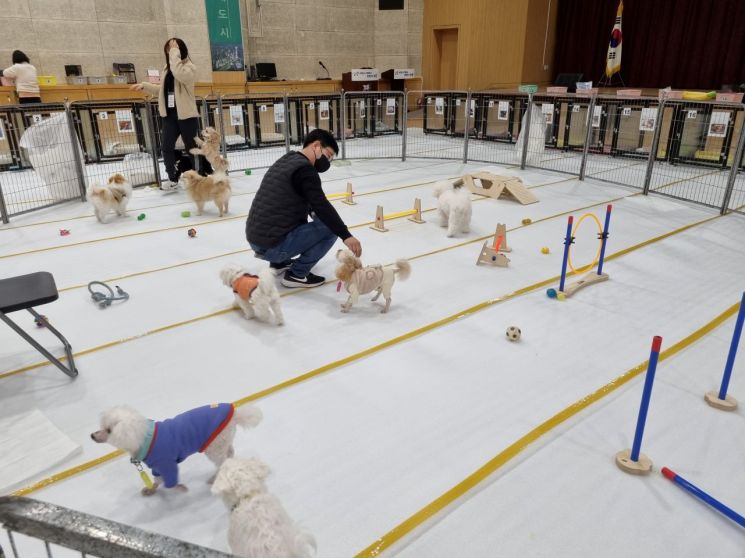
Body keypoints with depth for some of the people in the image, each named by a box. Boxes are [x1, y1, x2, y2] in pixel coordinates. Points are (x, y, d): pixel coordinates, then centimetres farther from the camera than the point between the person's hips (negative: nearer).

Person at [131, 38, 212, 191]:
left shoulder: (190, 67, -8)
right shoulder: (167, 68, 13)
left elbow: (179, 73, -31)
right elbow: (162, 90, 22)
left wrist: (175, 52, -23)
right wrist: (144, 85, 14)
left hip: (186, 115, -6)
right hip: (169, 115, 7)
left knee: (191, 148, 3)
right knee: (166, 147, 2)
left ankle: (203, 176, 19)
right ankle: (173, 179, 12)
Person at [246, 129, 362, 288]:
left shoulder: (285, 161, 17)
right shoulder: (304, 168, -12)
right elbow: (321, 205, -24)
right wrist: (346, 235, -27)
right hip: (273, 245, -9)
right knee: (331, 228, -3)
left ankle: (279, 262, 24)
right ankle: (297, 274, -1)